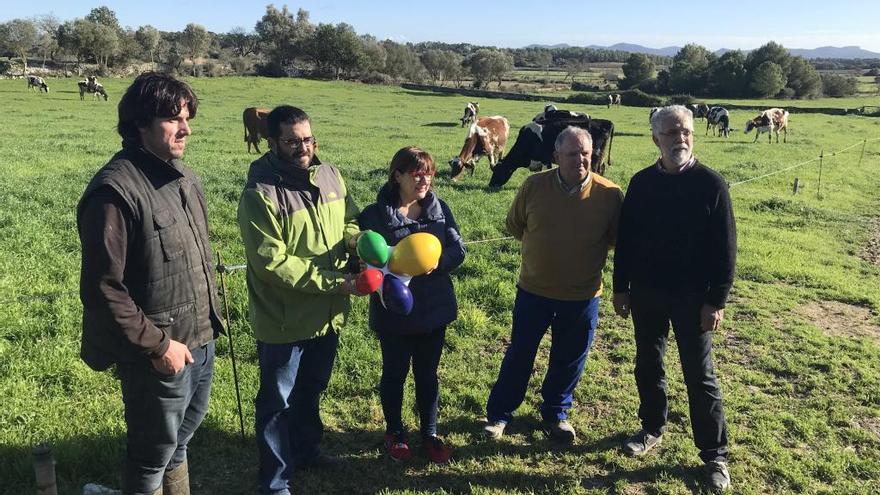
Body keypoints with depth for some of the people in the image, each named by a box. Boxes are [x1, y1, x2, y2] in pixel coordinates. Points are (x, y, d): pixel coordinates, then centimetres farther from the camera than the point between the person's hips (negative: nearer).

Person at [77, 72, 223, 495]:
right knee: (153, 454, 13)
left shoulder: (182, 176, 5)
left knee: (180, 438, 27)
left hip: (200, 339, 8)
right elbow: (102, 289, -22)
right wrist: (157, 345, -18)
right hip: (159, 355, -8)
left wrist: (210, 316, 13)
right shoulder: (116, 190, -21)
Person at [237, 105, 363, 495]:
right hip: (283, 320, -6)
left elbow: (349, 220, 11)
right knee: (277, 402, 12)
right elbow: (271, 262, -24)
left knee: (311, 391, 27)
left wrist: (358, 239, -13)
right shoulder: (260, 194, -22)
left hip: (327, 315, 7)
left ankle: (306, 451, 51)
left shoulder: (330, 176, -1)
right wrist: (331, 282, -24)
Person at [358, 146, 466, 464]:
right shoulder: (375, 214, -13)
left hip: (434, 308, 3)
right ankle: (394, 432, 37)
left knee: (427, 374, 17)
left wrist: (436, 261, -21)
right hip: (394, 312, -3)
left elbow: (458, 249, -2)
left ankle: (429, 433, 35)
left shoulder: (439, 208, 0)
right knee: (395, 373, 15)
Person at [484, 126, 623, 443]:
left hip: (583, 295, 0)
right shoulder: (534, 186, -10)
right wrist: (542, 244, 5)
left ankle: (555, 413, 38)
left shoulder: (609, 194, -12)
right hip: (533, 290, 0)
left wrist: (588, 250, -3)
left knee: (569, 360, 15)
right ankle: (499, 414, 30)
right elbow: (514, 224, 6)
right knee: (519, 355, 13)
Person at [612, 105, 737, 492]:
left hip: (691, 297, -3)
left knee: (699, 375, 3)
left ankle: (715, 455, 16)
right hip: (645, 292, 4)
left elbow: (725, 248, -8)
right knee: (648, 365, 15)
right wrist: (620, 288, 6)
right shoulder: (641, 183, 2)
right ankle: (653, 428, 36)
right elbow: (625, 239, 7)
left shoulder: (710, 183, -9)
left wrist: (716, 300, -11)